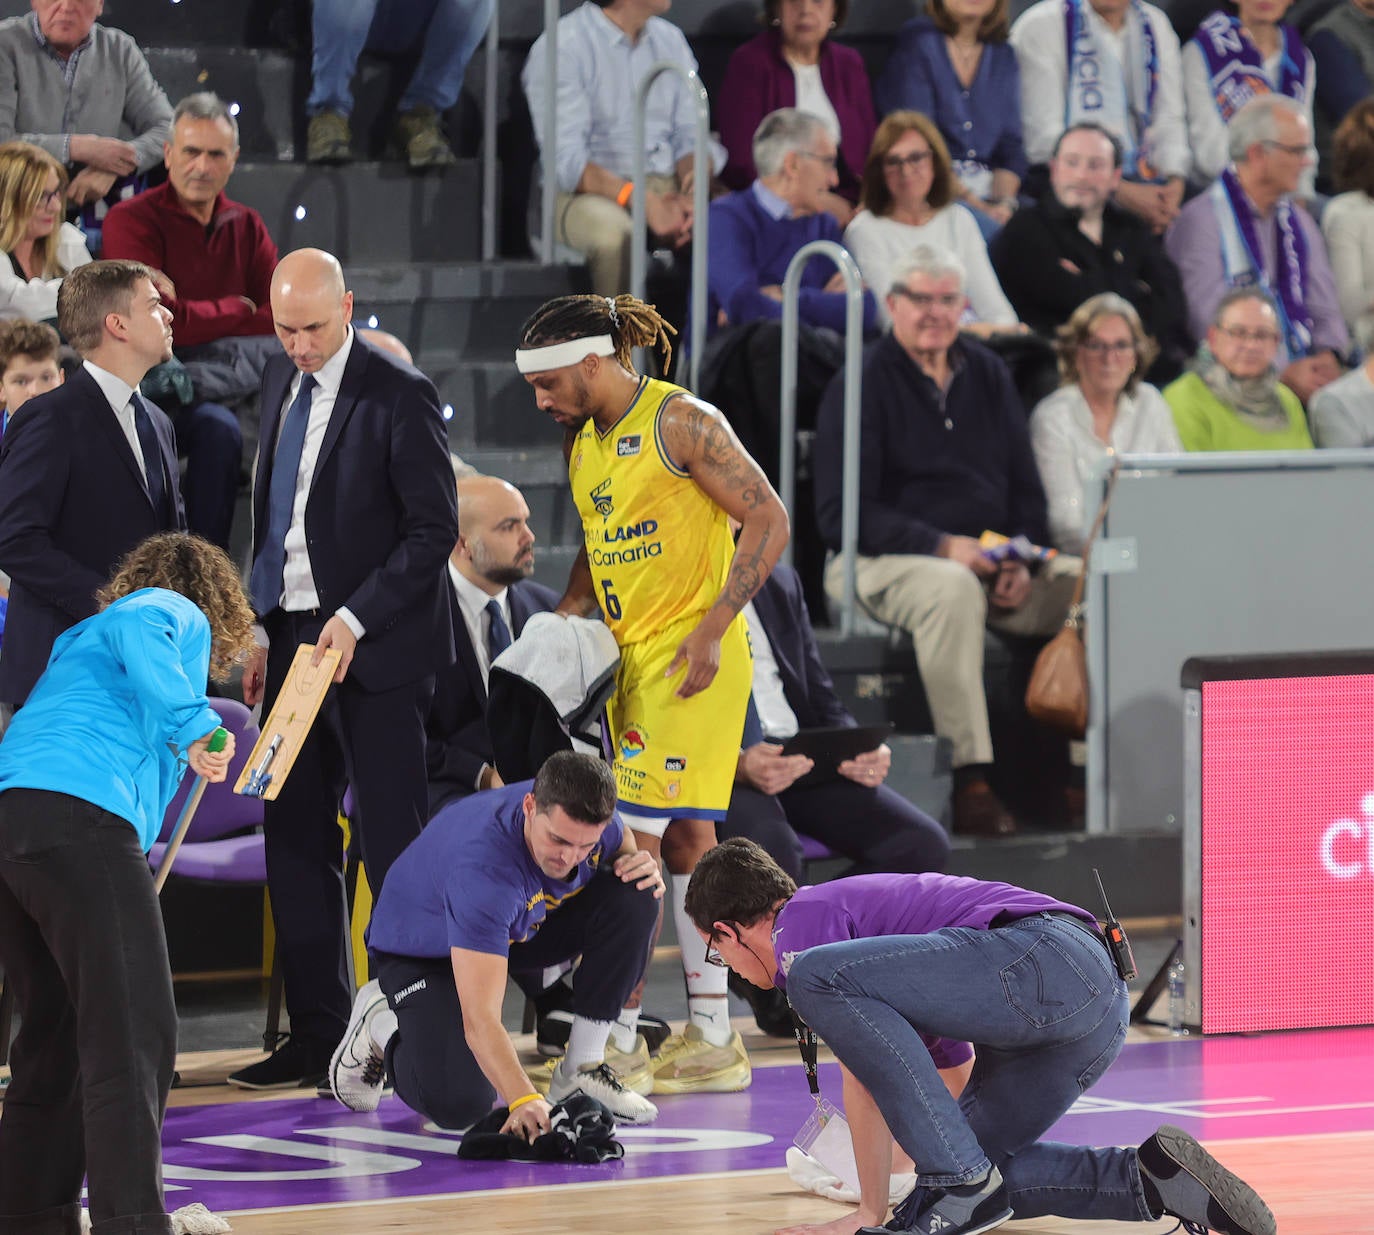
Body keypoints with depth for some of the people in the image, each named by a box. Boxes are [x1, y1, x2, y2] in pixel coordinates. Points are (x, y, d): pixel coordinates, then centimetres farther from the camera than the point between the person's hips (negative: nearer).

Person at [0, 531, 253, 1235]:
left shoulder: (76, 643, 37)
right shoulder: (179, 613, 13)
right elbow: (134, 630, -10)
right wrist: (195, 726, -12)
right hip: (79, 815, -8)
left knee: (57, 1032, 16)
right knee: (134, 1032, -13)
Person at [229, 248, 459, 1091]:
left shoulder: (398, 395, -11)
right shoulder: (282, 381, 11)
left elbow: (434, 529, -12)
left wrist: (355, 620, -18)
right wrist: (262, 632, 13)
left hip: (374, 646, -7)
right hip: (294, 637, 7)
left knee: (393, 840, -4)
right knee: (296, 838, 7)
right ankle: (318, 1031, 13)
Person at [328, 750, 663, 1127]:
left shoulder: (591, 818, -25)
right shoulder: (482, 867, -44)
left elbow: (621, 846, 6)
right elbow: (480, 1021, -49)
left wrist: (640, 864, -19)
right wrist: (522, 1100, -64)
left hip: (521, 927, 6)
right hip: (423, 950, -6)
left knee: (633, 898, -21)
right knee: (457, 1106, -27)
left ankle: (582, 1068, -7)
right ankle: (381, 1023, 8)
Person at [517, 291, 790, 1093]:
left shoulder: (682, 423, -12)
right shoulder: (582, 441, 13)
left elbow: (769, 520, -14)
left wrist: (711, 629, -19)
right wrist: (566, 619, 7)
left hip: (689, 656, -8)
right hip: (630, 656, 8)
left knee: (635, 839, -12)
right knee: (686, 840, 9)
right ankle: (713, 1038, 12)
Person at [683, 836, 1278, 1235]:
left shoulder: (800, 920, 5)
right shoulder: (848, 904, 35)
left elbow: (861, 1080, -4)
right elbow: (953, 1061, 47)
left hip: (1045, 957, -10)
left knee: (818, 977, -18)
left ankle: (961, 1179, -17)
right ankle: (1151, 1178, 5)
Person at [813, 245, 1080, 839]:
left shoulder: (987, 375, 16)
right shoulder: (864, 384, -3)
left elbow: (1025, 489, 18)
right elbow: (840, 515, -10)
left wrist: (1021, 562, -3)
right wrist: (943, 546, -19)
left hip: (993, 561, 6)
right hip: (882, 561, -6)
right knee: (952, 588, -39)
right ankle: (970, 783, -41)